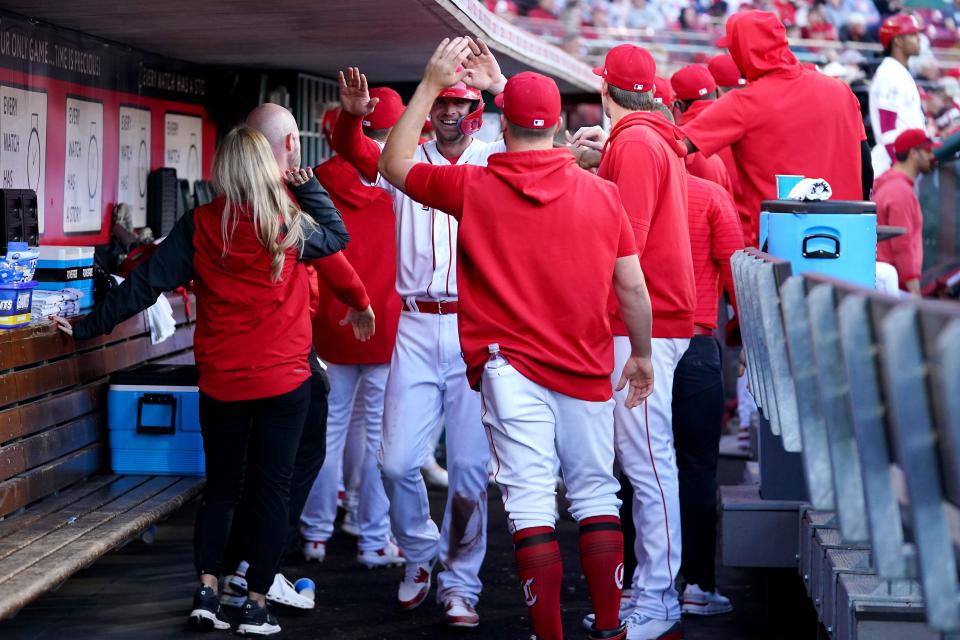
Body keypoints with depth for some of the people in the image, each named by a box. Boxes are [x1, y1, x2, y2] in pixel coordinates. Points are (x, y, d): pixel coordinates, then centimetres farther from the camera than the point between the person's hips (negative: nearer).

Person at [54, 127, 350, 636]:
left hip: (220, 383, 2)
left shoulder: (199, 225, -5)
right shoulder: (288, 225, -6)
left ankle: (206, 591, 8)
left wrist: (90, 327, 5)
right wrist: (308, 186, 16)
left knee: (220, 486, 16)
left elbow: (144, 285, -3)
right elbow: (337, 235, 14)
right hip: (284, 381, -2)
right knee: (270, 489, 5)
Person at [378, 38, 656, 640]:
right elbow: (633, 287, 5)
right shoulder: (602, 194, 1)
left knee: (530, 499, -2)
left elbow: (394, 164, 12)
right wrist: (642, 355, 19)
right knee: (596, 494, 12)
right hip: (587, 367, 2)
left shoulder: (473, 188, -3)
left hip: (509, 364, -2)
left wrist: (430, 85, 14)